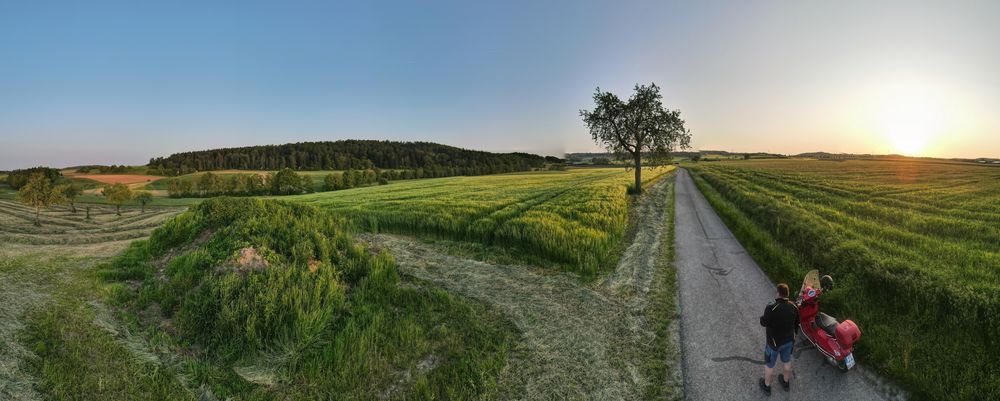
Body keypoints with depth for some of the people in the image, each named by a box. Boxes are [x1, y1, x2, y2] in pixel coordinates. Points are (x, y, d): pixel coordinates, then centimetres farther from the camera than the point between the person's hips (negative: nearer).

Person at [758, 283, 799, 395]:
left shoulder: (771, 308, -34)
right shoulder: (793, 306, -13)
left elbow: (764, 323, -23)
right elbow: (796, 323, 2)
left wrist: (762, 317, -1)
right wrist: (793, 333, 19)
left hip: (774, 342, -5)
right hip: (789, 340, 5)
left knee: (769, 364, 16)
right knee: (787, 361, 28)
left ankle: (766, 386, 36)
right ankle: (786, 382, 50)